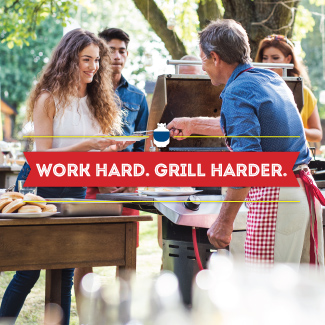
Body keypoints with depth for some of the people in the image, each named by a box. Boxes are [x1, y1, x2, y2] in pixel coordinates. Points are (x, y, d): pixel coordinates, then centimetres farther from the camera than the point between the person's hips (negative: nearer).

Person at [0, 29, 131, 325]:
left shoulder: (97, 101, 6)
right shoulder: (49, 99, -10)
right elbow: (43, 155, -16)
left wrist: (114, 147, -14)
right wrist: (88, 144, -25)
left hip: (75, 189, 5)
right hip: (38, 188, -5)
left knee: (65, 274, 7)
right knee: (29, 271, -2)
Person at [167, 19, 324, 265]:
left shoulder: (237, 92, -13)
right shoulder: (271, 79, 16)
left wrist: (224, 221, -21)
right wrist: (193, 125, 46)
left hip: (273, 197, -9)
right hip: (305, 189, 10)